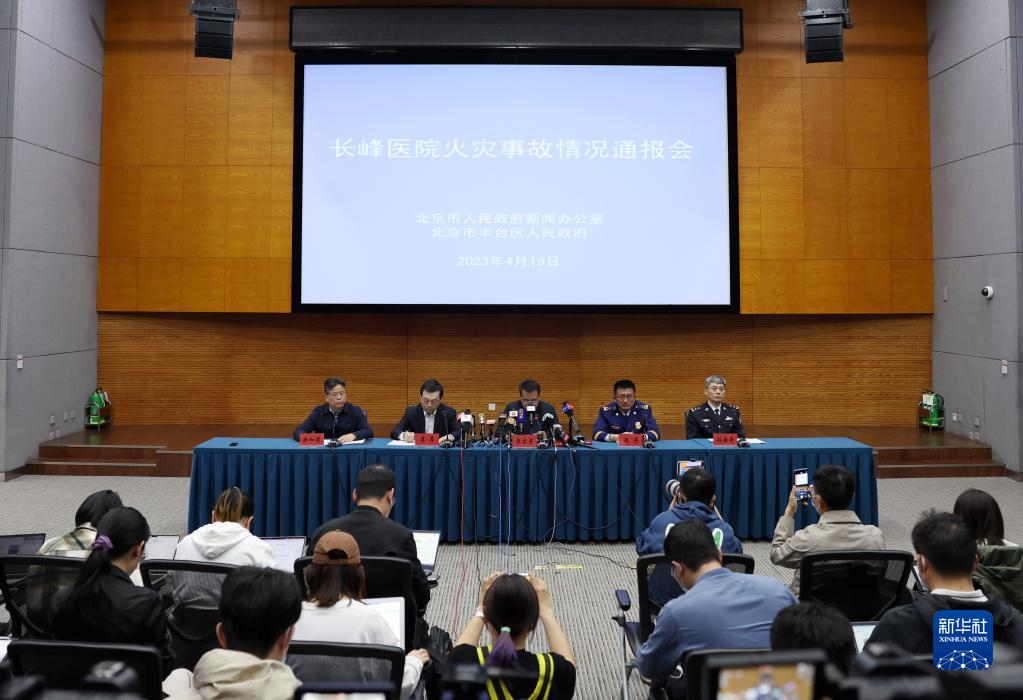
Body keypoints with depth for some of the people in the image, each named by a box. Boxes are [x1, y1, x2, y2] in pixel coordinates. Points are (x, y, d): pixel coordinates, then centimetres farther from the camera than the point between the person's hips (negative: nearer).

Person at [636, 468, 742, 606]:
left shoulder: (663, 521, -22)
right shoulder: (724, 529, -20)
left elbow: (642, 548, -2)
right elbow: (737, 552, 2)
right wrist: (717, 518, 6)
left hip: (664, 599, -1)